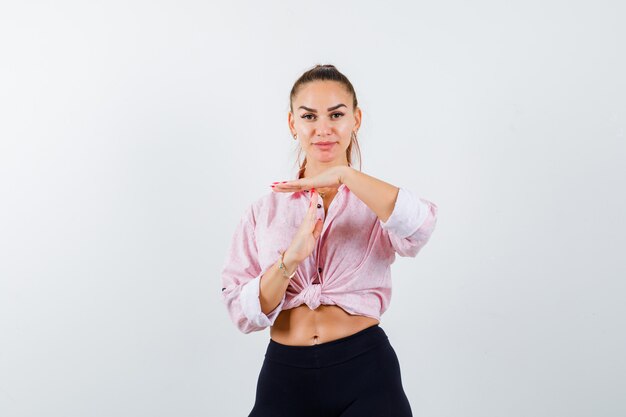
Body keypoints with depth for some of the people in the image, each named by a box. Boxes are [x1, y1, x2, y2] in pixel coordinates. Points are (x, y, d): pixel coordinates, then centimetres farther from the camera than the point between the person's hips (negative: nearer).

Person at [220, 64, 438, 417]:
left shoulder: (377, 202, 3)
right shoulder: (265, 211, 5)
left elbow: (420, 225, -21)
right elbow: (242, 314, -3)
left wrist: (344, 175, -24)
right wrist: (289, 260, -18)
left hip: (366, 374, -1)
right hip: (284, 377, 2)